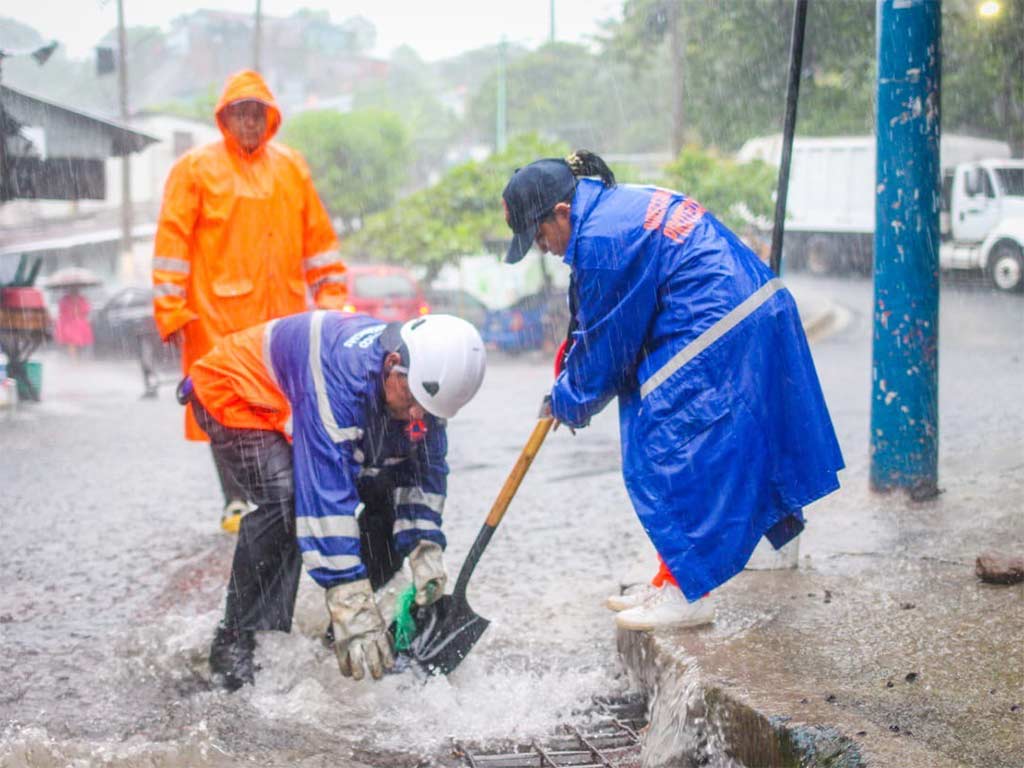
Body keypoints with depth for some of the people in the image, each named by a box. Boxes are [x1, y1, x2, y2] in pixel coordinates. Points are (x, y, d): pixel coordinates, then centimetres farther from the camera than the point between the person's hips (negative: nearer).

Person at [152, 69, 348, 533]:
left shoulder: (291, 167, 14)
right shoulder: (195, 168, 2)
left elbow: (318, 236, 18)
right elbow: (173, 239, -1)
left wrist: (330, 295, 14)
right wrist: (172, 310, -7)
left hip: (283, 311, 3)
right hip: (218, 313, -3)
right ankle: (234, 502, 8)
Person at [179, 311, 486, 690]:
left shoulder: (424, 380, -18)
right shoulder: (342, 371, -42)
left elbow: (425, 469, -5)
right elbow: (325, 490, -45)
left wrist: (426, 549, -18)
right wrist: (352, 604, -45)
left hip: (298, 411, 8)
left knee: (385, 492, -3)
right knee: (287, 500, -30)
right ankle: (236, 644, -20)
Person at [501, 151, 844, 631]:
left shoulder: (602, 239, -18)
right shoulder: (621, 204, 14)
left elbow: (606, 344, -8)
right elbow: (595, 323, 23)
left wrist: (570, 402, 8)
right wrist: (568, 383, 20)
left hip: (717, 343, -11)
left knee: (664, 455, -3)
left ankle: (688, 595, 4)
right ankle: (674, 583, 24)